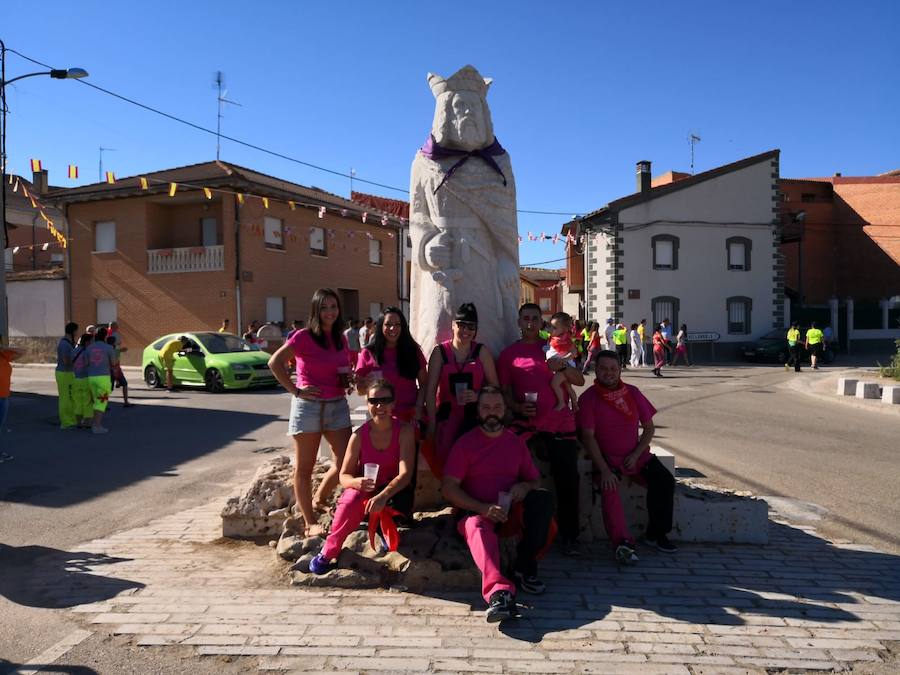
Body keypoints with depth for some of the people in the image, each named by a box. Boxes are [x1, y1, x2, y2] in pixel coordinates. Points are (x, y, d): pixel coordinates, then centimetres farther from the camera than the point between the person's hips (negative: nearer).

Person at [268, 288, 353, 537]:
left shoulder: (341, 339, 10)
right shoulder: (303, 337, -9)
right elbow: (275, 362, -17)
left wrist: (349, 381, 2)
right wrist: (295, 390, -17)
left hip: (338, 406, 6)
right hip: (309, 405, -6)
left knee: (345, 462, 1)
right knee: (304, 467, 4)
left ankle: (318, 502, 26)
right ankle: (310, 523, 15)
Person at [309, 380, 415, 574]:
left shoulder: (404, 431, -16)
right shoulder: (359, 436, -11)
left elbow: (405, 473, -24)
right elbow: (344, 476, -8)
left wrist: (383, 496, -40)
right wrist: (356, 482, -32)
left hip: (392, 492, -1)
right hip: (362, 491, 1)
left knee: (379, 507, -34)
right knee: (351, 500, -32)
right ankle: (329, 552, -16)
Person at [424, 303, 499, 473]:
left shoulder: (482, 352, 6)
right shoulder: (440, 352, 2)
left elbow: (494, 386, 8)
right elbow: (430, 390, 0)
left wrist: (478, 395, -11)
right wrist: (431, 424, -4)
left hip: (475, 417, 1)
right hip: (446, 417, 0)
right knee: (443, 463, -5)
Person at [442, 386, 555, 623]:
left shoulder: (516, 442, 16)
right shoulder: (465, 442, 4)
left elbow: (535, 481, 20)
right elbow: (449, 488, -3)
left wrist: (524, 487, -6)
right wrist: (483, 508, -17)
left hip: (511, 512, 3)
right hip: (475, 511, -3)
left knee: (544, 498, -25)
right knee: (477, 527, -37)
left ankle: (524, 567, -16)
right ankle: (499, 591, -58)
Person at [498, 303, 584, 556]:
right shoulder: (509, 354, 10)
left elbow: (580, 380, 11)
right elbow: (505, 392, 7)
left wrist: (563, 367, -10)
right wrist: (518, 408, -14)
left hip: (561, 423, 2)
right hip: (528, 424, -1)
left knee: (568, 479, -7)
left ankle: (569, 536, 6)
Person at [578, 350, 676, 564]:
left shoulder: (632, 392, 5)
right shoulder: (589, 398, -6)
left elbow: (648, 427, 9)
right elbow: (588, 437, -10)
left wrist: (636, 455, -6)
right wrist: (604, 470, -19)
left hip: (636, 454, 4)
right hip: (606, 458, -3)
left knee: (665, 481, -17)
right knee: (609, 490, -31)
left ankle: (655, 534, -2)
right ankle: (622, 543, -30)